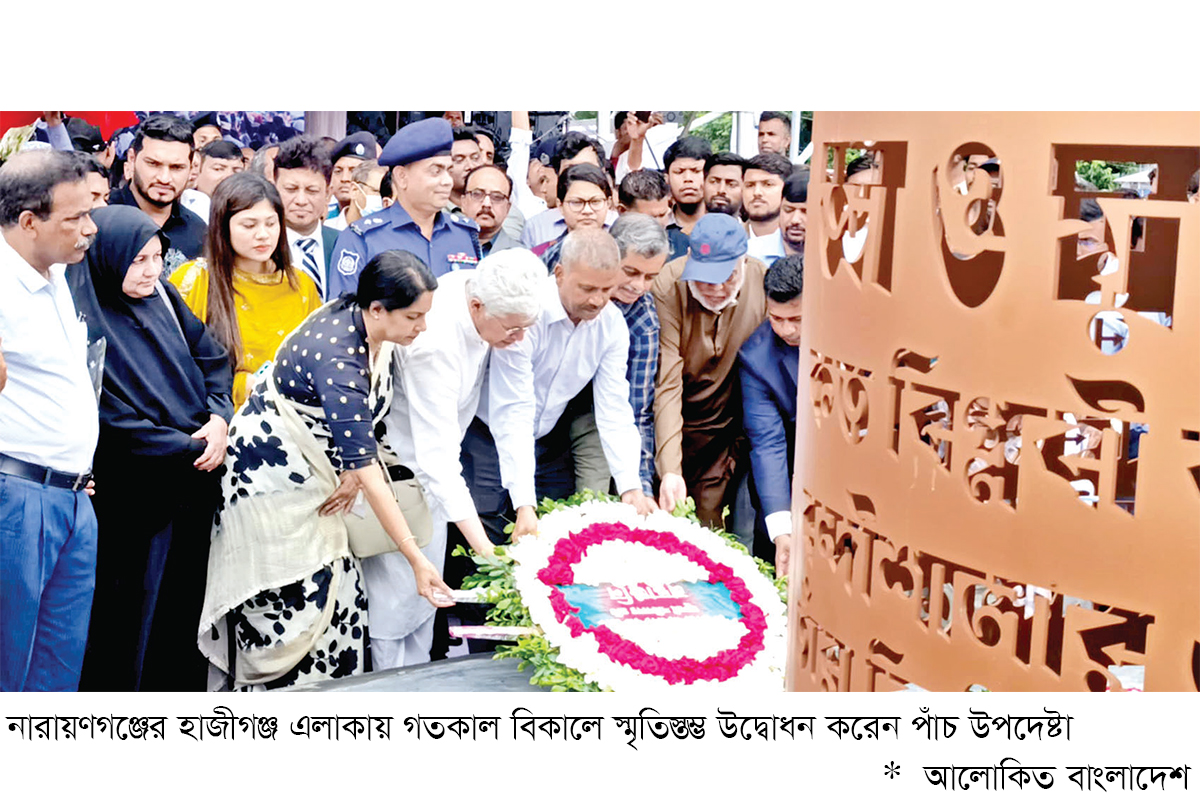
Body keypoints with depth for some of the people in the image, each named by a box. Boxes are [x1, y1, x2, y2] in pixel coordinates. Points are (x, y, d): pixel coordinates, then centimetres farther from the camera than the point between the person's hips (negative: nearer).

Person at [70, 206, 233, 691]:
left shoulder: (163, 297, 7)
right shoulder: (85, 322, -14)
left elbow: (213, 357, 12)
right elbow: (114, 419, -17)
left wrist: (218, 420, -6)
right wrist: (190, 449, -13)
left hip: (194, 482, 6)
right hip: (134, 495, -6)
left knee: (186, 600, 15)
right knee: (128, 615, 4)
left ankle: (181, 690, 28)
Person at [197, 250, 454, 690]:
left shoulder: (372, 330, -8)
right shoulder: (336, 357, -33)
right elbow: (368, 471, -34)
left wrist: (356, 468, -9)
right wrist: (417, 561, -33)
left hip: (311, 471, 8)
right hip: (270, 474, -8)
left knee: (336, 599, 5)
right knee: (288, 604, -5)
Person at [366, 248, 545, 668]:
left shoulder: (478, 287, -14)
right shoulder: (433, 344, -38)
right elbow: (438, 455, -39)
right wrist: (484, 548, -42)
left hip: (430, 456, 8)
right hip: (395, 457, -8)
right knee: (398, 584, -5)